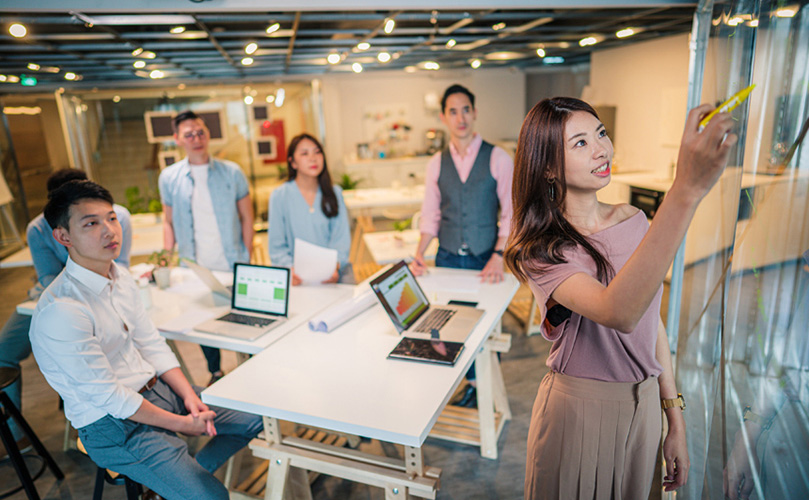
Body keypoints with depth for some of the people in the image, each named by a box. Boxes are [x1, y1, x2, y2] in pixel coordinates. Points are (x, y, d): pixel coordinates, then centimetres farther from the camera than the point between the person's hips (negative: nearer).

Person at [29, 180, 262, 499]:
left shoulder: (120, 276, 1)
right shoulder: (60, 311, -25)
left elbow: (151, 344, 6)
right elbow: (107, 396, -21)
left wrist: (189, 395, -5)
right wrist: (180, 423, -14)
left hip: (157, 388, 8)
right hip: (115, 424, -8)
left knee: (256, 416, 7)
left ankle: (189, 473, 20)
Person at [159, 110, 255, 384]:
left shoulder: (231, 172, -1)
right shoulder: (169, 177, 3)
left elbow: (246, 218, 1)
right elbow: (169, 222, 9)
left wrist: (248, 260, -4)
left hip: (233, 267, -1)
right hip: (194, 268, 2)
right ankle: (215, 373, 34)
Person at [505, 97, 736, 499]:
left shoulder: (635, 222, -1)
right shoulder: (540, 250, -20)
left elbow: (652, 324, 6)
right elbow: (618, 313, -39)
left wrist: (676, 422, 8)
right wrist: (686, 191, -44)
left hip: (645, 405, 5)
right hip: (578, 411, -5)